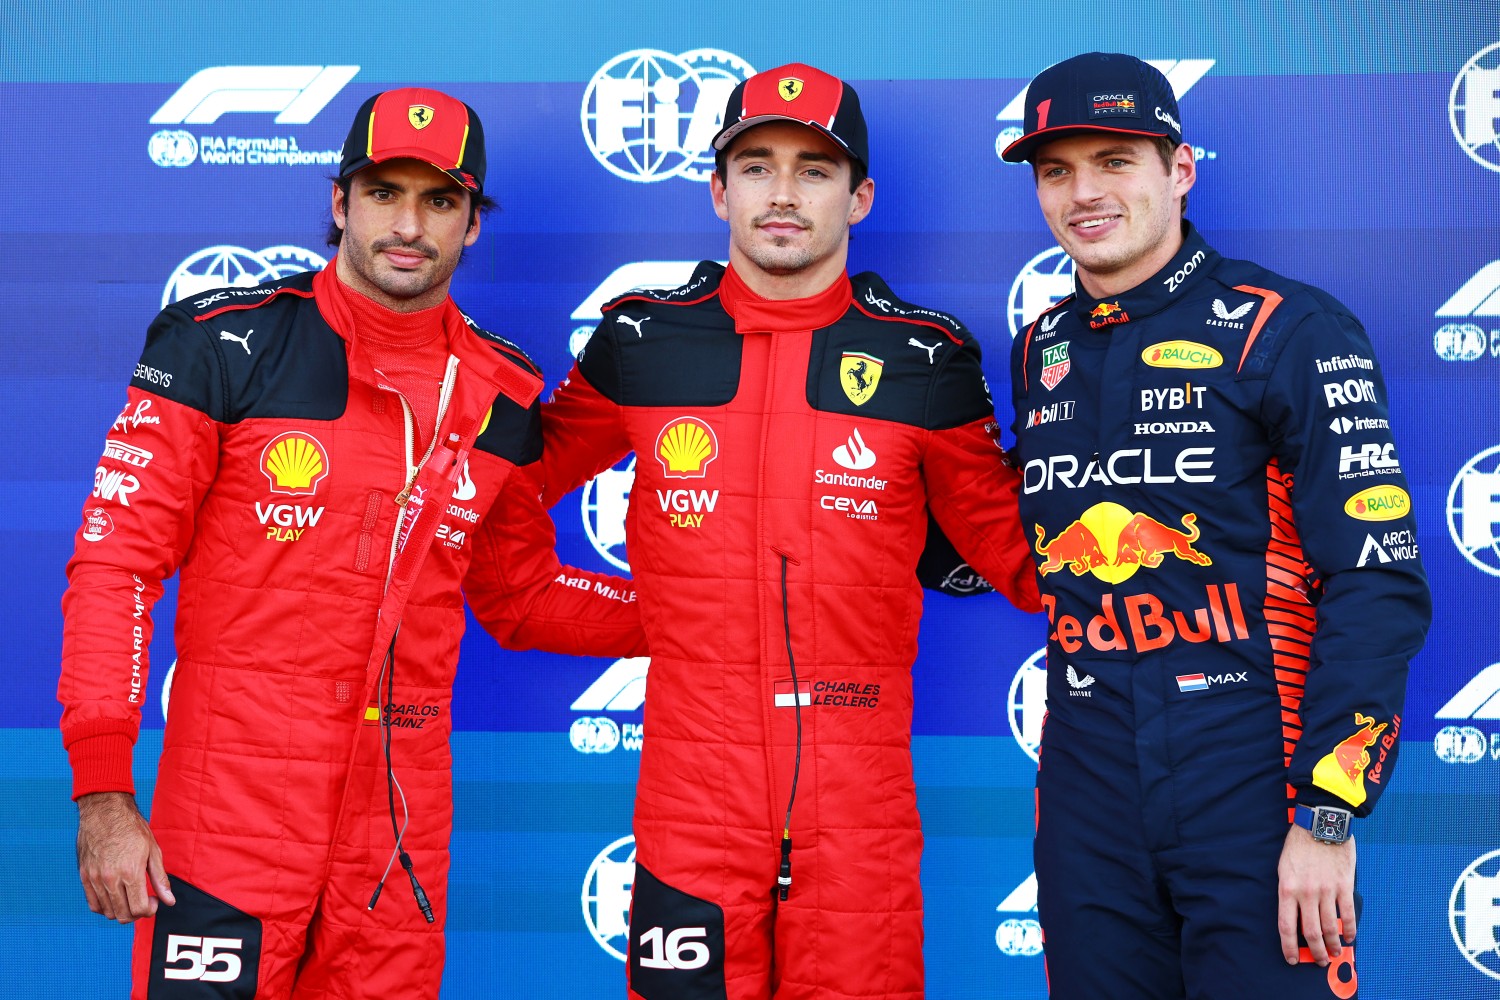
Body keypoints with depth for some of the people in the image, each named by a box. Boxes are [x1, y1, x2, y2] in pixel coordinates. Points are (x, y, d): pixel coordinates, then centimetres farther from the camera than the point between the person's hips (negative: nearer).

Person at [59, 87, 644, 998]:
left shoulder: (501, 397, 6)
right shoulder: (227, 346, -6)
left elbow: (522, 598, 18)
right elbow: (115, 561, -7)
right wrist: (103, 792, -12)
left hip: (402, 821, 4)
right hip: (229, 812, -4)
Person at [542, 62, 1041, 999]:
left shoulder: (926, 360, 2)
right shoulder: (640, 342, 3)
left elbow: (1010, 545, 10)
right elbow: (522, 476, 19)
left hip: (859, 812, 0)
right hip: (690, 807, 0)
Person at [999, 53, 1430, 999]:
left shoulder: (1291, 332, -7)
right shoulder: (1040, 352, 11)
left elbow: (1377, 583, -12)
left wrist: (1326, 815, -16)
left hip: (1256, 783, -5)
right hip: (1088, 800, 5)